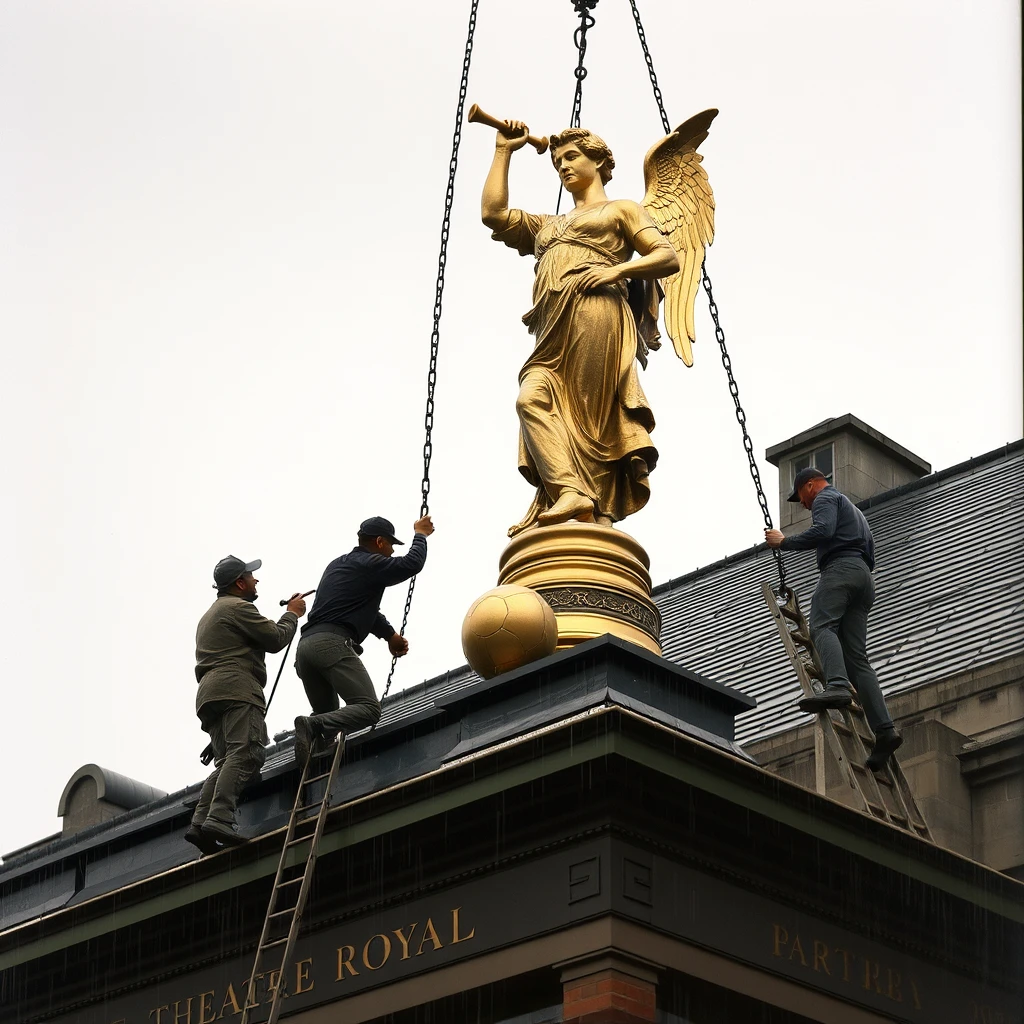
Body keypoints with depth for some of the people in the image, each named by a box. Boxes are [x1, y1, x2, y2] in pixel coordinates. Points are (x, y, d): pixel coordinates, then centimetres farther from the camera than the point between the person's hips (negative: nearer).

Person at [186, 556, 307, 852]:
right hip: (236, 687, -10)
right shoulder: (238, 607, 2)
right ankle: (219, 820, -39)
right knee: (245, 754, -22)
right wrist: (292, 614, 14)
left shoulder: (210, 615, 35)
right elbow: (276, 640, -1)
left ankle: (200, 822, -16)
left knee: (225, 762, 2)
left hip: (208, 694, 10)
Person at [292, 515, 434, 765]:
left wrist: (389, 634, 30)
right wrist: (420, 535, 24)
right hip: (332, 643, -9)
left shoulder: (336, 565, 29)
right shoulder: (369, 565, 2)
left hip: (304, 646, 9)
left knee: (326, 715, 19)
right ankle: (313, 726, -35)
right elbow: (412, 564, 6)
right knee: (368, 709, -15)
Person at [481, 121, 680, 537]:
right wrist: (504, 151, 28)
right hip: (555, 329, 5)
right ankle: (571, 492, -34)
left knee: (592, 412, -16)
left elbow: (669, 257, 7)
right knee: (532, 396, -22)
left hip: (596, 318, -5)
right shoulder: (547, 226, 35)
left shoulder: (621, 210, 20)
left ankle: (599, 513, -24)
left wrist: (617, 270, -8)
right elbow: (493, 213, 23)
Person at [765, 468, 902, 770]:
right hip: (864, 578, 9)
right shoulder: (854, 510, 39)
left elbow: (823, 531, -12)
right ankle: (883, 729, -17)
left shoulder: (825, 499, 9)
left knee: (822, 626, -27)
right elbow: (870, 556, 36)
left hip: (841, 567, -9)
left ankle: (837, 686, -56)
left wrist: (784, 542, -3)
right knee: (857, 657, -2)